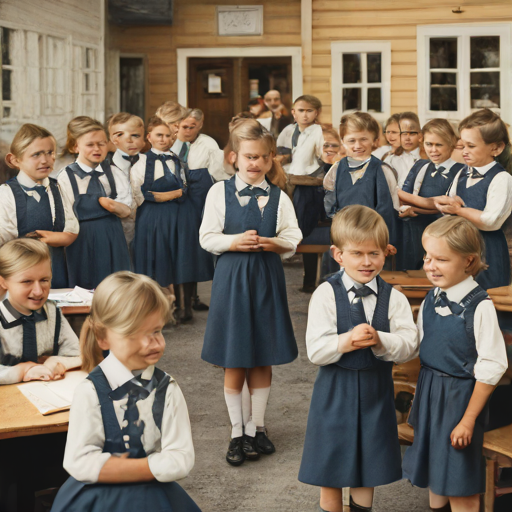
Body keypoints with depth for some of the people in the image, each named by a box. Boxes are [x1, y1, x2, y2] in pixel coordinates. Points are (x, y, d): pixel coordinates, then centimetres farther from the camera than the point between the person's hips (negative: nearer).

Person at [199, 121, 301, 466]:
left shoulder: (278, 197, 4)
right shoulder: (220, 192, 0)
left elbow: (293, 240, 1)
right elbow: (207, 237, -3)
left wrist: (270, 243, -18)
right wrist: (235, 242, -20)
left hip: (266, 280, 2)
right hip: (232, 278, -2)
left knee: (263, 359, 10)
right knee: (234, 363, 4)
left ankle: (257, 427, 25)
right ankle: (237, 432, 16)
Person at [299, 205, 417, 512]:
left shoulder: (394, 298, -4)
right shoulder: (326, 295, -11)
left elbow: (408, 344, -10)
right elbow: (315, 351, -15)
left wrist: (380, 341, -29)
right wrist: (346, 342, -32)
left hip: (376, 391, 2)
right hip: (336, 391, -2)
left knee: (368, 466, 18)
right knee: (331, 474, 11)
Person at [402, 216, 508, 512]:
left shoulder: (479, 306, -20)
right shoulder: (431, 301, 1)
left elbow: (490, 368, -17)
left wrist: (468, 420, -15)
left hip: (461, 396, -6)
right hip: (428, 393, 6)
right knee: (434, 475, 20)